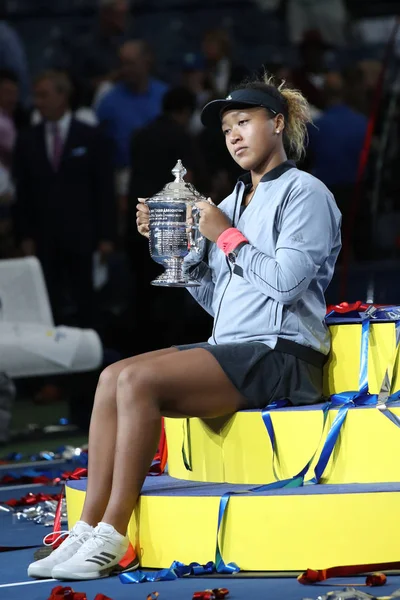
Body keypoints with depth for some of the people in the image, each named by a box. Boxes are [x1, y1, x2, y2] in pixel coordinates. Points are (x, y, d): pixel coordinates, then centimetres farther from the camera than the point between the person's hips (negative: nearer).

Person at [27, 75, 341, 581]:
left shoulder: (303, 192, -2)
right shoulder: (234, 202, 21)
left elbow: (286, 282, -15)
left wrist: (226, 236, -8)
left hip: (280, 354, -8)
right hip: (230, 349, 8)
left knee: (140, 380, -26)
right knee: (113, 377, -12)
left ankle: (113, 537, -23)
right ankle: (89, 528, -18)